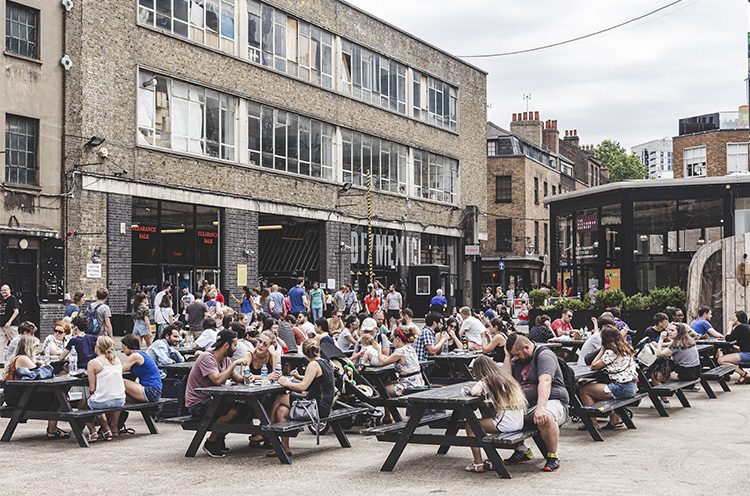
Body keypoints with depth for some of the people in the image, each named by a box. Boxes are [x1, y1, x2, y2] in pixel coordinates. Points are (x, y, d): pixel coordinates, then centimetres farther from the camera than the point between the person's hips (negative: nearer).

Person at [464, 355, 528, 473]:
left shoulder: (486, 380, -2)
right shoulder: (505, 377, 20)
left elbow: (474, 392, -19)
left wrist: (481, 392, 3)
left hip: (506, 423, -8)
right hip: (519, 423, 8)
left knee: (469, 425, 6)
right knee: (485, 416, 32)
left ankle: (478, 464, 3)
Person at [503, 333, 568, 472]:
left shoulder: (544, 355, -8)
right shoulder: (517, 359, 17)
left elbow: (545, 381, -25)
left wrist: (540, 408, -39)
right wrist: (508, 356, 3)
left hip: (551, 400, -8)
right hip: (523, 406, 8)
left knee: (545, 418, -41)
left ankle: (553, 456, -15)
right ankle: (522, 450, 4)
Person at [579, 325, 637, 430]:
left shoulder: (611, 352, -16)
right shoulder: (625, 348, 12)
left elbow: (593, 365, -8)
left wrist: (602, 349, -2)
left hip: (621, 388, -10)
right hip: (631, 387, 10)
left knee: (584, 389, 0)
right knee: (595, 386, 27)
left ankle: (593, 423, 1)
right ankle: (614, 417, 21)